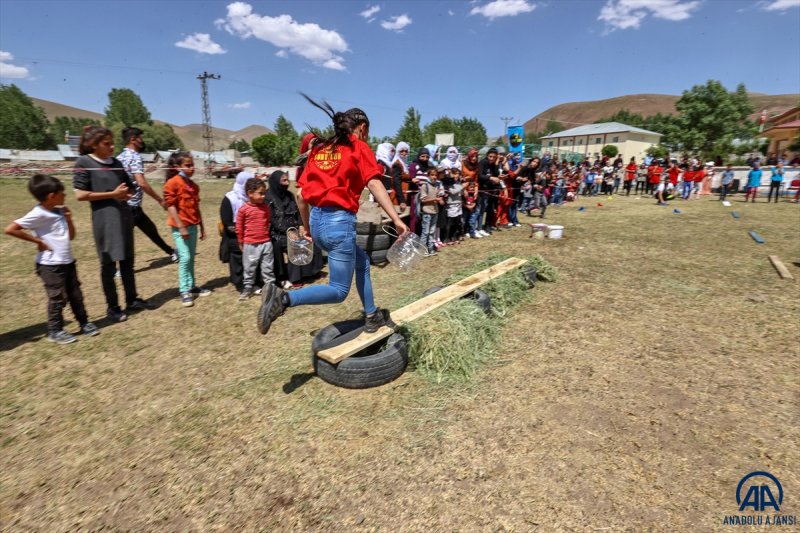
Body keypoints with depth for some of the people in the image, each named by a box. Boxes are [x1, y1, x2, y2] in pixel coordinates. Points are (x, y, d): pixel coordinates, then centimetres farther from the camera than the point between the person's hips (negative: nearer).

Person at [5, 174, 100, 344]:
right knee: (57, 298, 2)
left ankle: (84, 323, 26)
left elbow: (71, 236, 13)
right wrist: (38, 241, -16)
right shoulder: (38, 214, -15)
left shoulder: (60, 211, 7)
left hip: (68, 261, 7)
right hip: (50, 264, -7)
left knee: (76, 295, 14)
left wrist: (68, 219, -2)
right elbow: (10, 229, -20)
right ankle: (55, 331, 16)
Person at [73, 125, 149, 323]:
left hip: (124, 216, 6)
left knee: (127, 261, 12)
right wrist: (112, 194, -14)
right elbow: (80, 194, -12)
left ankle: (132, 300, 23)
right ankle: (112, 307, 14)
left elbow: (130, 187, 22)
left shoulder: (116, 163, 11)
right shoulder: (84, 163, -6)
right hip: (104, 219, -6)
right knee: (108, 264, 3)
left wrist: (126, 193, -1)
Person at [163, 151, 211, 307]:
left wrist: (201, 227, 17)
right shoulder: (172, 183, -9)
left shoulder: (193, 185, 13)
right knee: (184, 258, -8)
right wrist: (181, 227, -18)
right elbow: (171, 206, -13)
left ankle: (191, 286, 21)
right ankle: (184, 291, -1)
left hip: (193, 226, 7)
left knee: (191, 258, 12)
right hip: (180, 227, -7)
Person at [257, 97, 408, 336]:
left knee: (362, 261, 26)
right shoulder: (359, 148, 2)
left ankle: (371, 317, 31)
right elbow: (374, 184, -15)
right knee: (338, 291, 1)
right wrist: (396, 219, -19)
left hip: (317, 221, 8)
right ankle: (283, 298, -18)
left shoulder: (319, 149, 18)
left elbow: (301, 195, 14)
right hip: (339, 221, -7)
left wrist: (306, 226, 25)